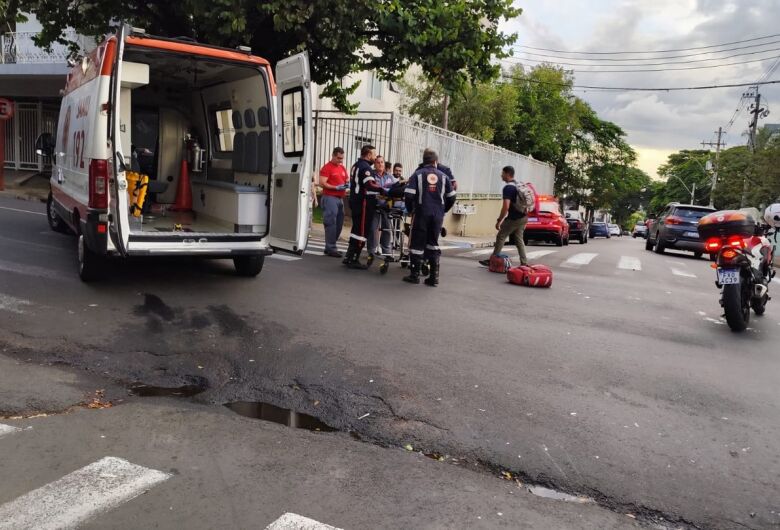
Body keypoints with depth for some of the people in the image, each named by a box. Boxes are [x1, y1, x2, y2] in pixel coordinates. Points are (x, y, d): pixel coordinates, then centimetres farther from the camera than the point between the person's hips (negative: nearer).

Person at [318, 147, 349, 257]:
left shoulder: (342, 168, 18)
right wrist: (336, 187, -19)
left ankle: (329, 247, 17)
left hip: (340, 198, 8)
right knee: (331, 223, -10)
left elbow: (347, 180, 27)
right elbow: (322, 183, -13)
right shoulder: (327, 167, -6)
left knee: (339, 224, 9)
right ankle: (331, 248, -7)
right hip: (330, 198, -8)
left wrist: (347, 185, 3)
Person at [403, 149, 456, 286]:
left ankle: (415, 275, 10)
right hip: (438, 216, 3)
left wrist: (410, 210, 7)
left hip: (421, 214, -3)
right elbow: (451, 197, 8)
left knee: (417, 243, 6)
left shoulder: (418, 174, -2)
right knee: (433, 243, 11)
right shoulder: (443, 176, 6)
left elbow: (409, 195, -9)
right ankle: (434, 276, 9)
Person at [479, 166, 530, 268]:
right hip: (523, 217, 9)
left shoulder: (508, 188, -16)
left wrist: (499, 220, -18)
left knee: (501, 237, 2)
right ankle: (524, 263, 9)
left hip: (514, 218, -9)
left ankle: (492, 261, 8)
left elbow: (506, 206, -24)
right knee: (519, 239, 12)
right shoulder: (518, 185, 13)